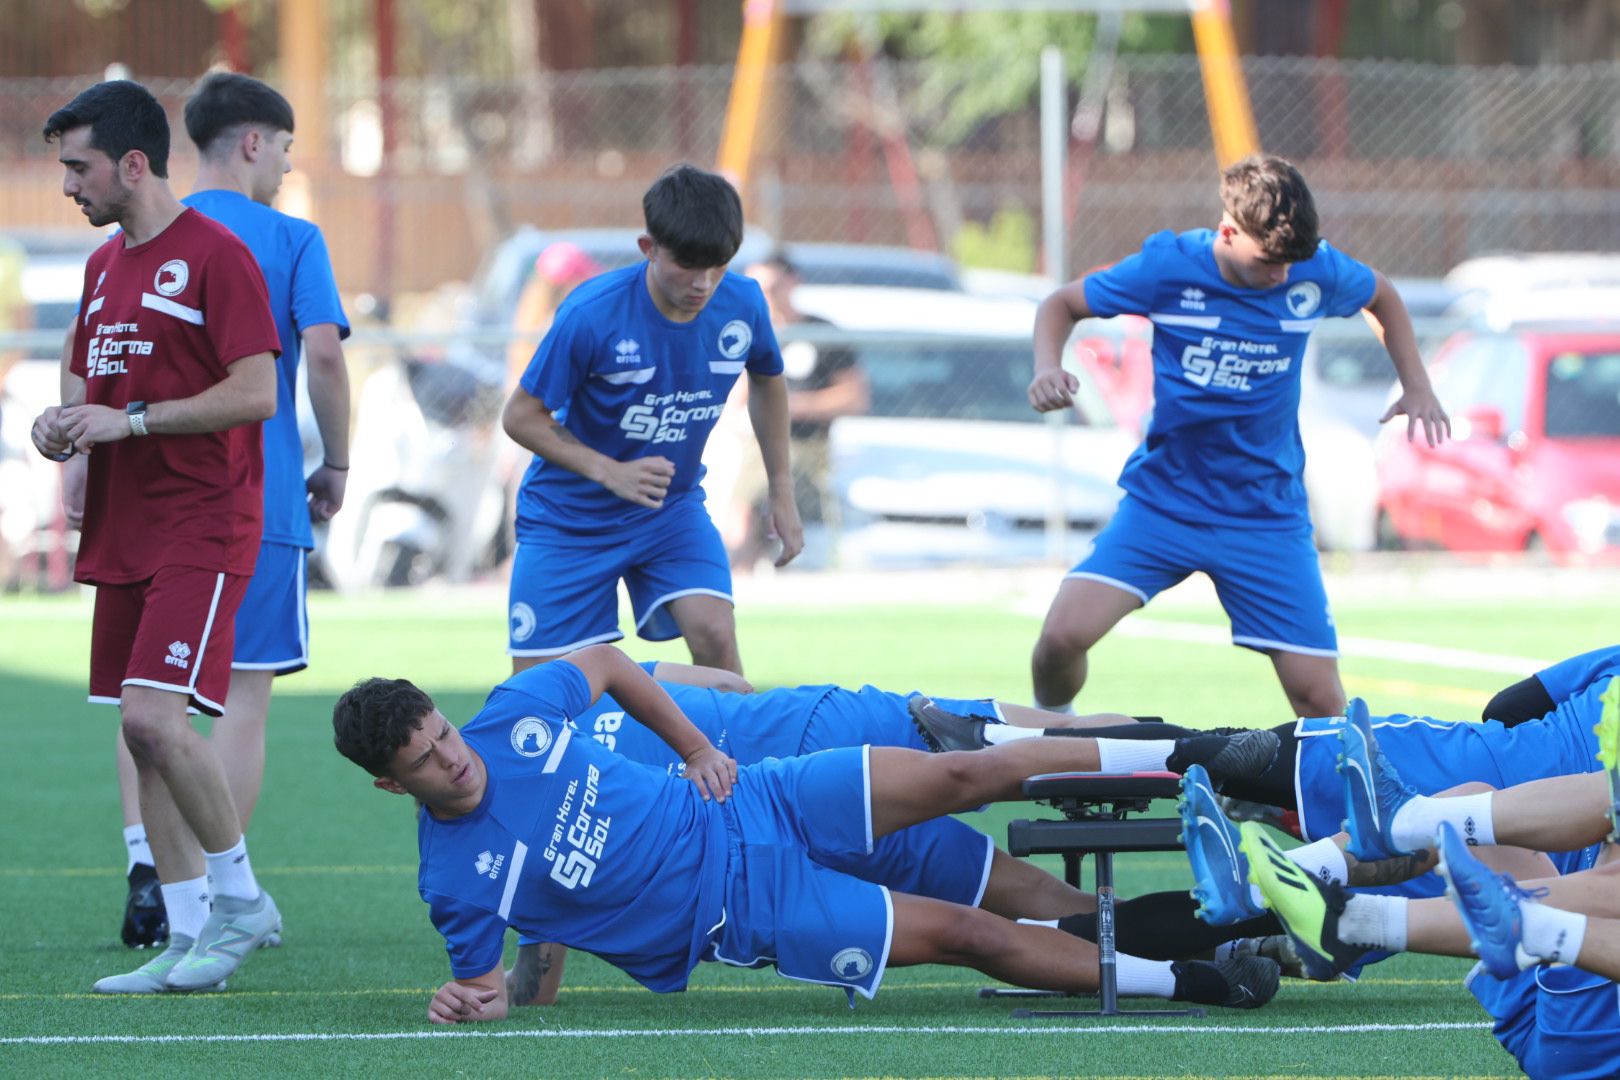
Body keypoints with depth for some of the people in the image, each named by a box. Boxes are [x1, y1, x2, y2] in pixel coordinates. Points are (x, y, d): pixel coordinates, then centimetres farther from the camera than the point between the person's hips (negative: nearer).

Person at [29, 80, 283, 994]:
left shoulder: (215, 256, -10)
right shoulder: (106, 266, 16)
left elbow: (256, 394, -16)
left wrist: (127, 420, -18)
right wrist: (65, 428, 3)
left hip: (201, 525, -8)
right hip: (123, 532, 8)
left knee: (155, 714, -19)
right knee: (141, 732, 6)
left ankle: (240, 894, -3)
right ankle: (188, 937, 10)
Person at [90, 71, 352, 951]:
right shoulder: (290, 241, -2)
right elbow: (323, 352, -13)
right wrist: (335, 466, -1)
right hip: (261, 499, -3)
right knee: (245, 697, 2)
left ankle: (145, 868, 0)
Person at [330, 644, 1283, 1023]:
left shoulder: (513, 717, -9)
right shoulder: (456, 875, -19)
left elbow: (604, 666, 10)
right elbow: (486, 978, -8)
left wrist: (697, 748, 4)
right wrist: (473, 1002, -32)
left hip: (740, 807, 3)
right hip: (737, 912, -3)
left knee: (964, 777, -5)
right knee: (963, 933, -9)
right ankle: (1178, 980, 4)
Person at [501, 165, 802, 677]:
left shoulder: (742, 304, -13)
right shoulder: (591, 315, -26)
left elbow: (767, 381, 11)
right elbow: (521, 416, -16)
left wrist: (782, 490, 10)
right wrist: (611, 473, -27)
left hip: (672, 510, 3)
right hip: (568, 517, -3)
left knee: (715, 636, -21)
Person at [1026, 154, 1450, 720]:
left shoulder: (1318, 271, -8)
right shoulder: (1167, 267, -13)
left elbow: (1382, 296, 16)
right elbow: (1062, 304, 1)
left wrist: (1416, 385, 6)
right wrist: (1047, 367, -19)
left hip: (1268, 517, 1)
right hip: (1162, 498, -1)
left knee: (1320, 700, -7)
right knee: (1065, 633, -20)